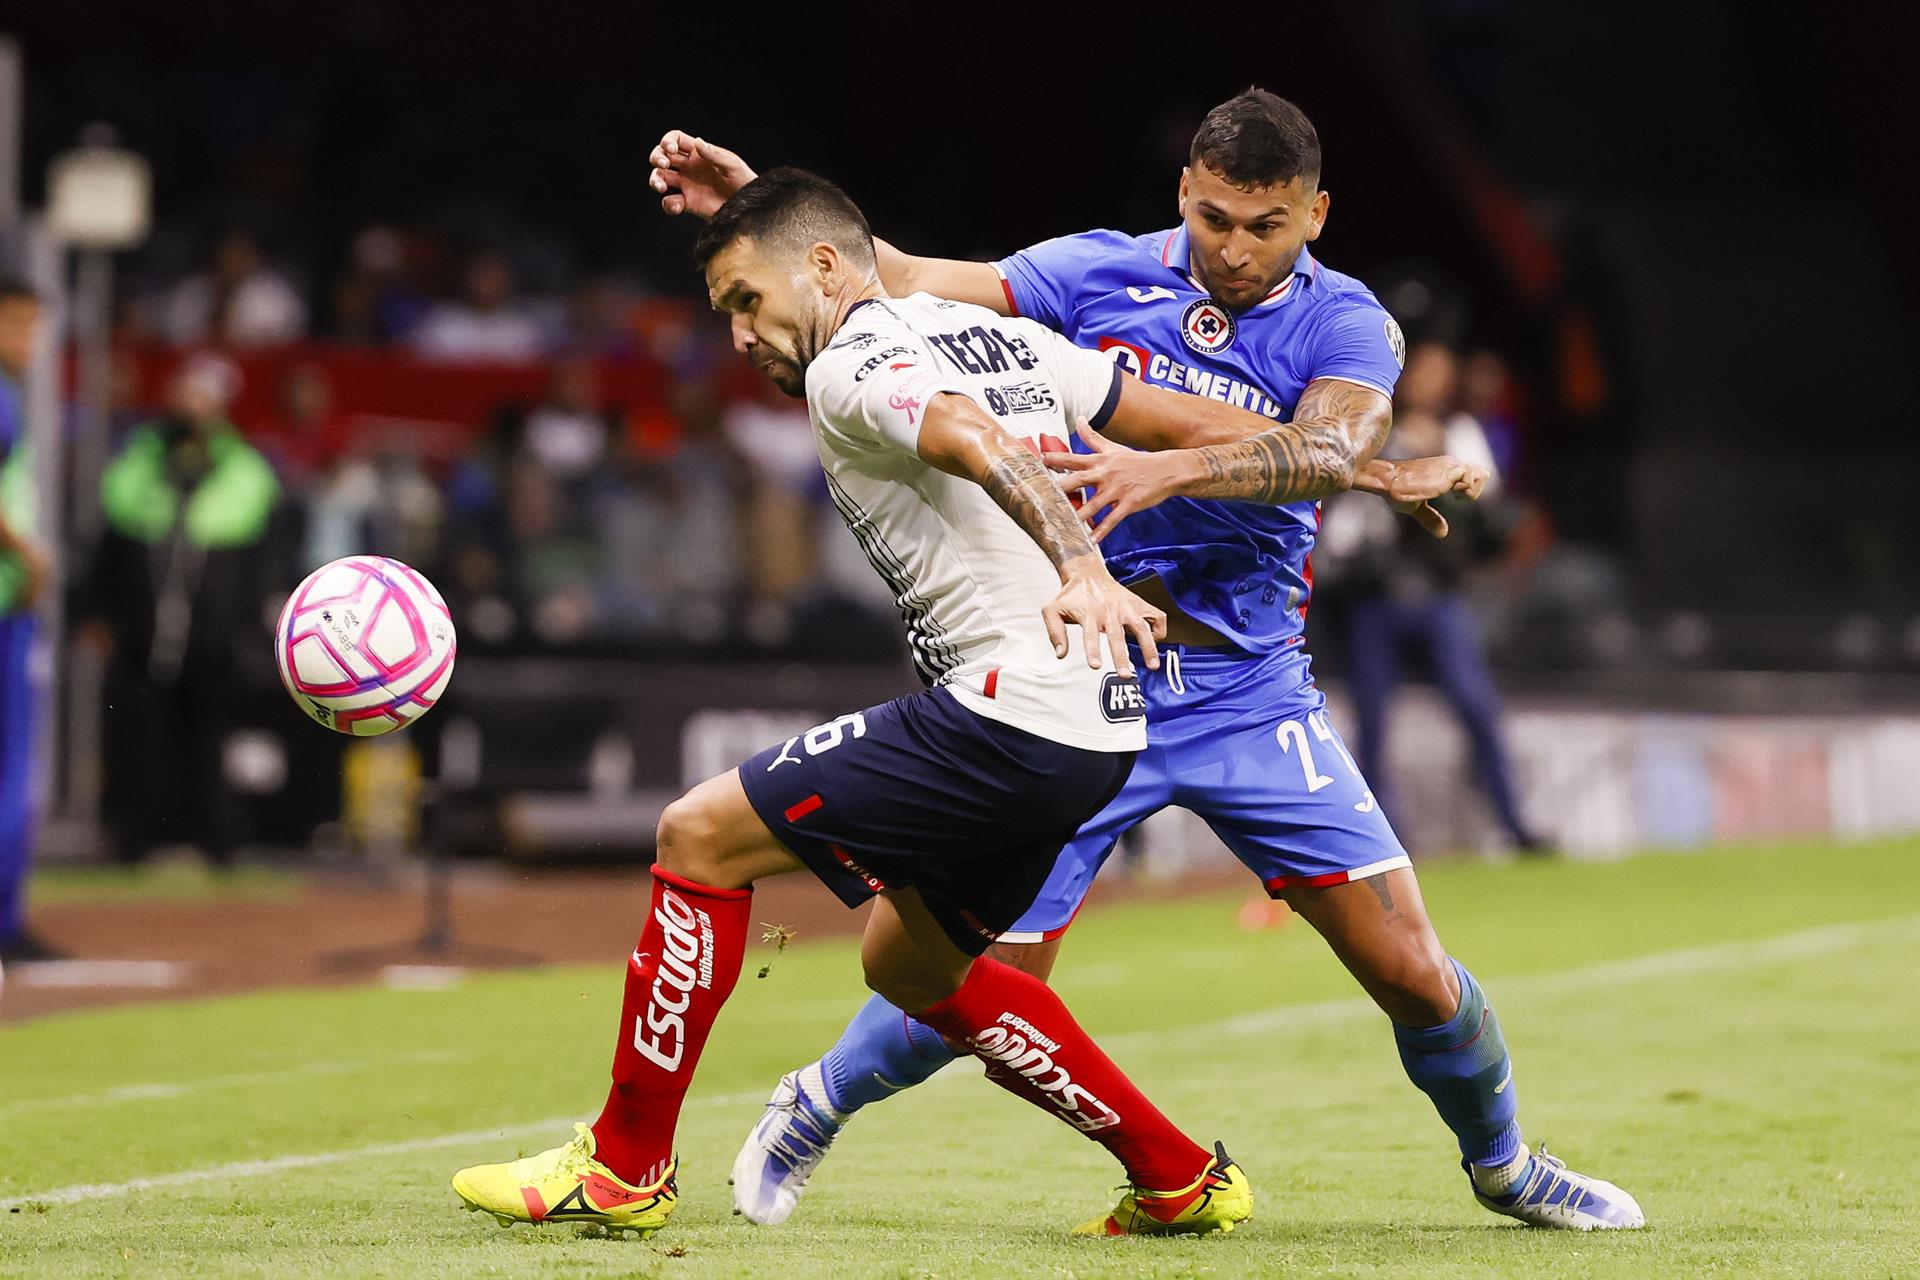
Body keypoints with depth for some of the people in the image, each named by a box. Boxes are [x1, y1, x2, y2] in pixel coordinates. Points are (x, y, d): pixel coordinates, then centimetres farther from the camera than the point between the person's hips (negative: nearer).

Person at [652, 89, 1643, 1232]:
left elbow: (1326, 449, -23)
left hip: (1251, 694, 0)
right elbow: (906, 281, 0)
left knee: (1413, 975, -4)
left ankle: (1503, 1166, 26)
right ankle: (812, 1110, 27)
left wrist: (1168, 469, -39)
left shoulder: (1344, 326, -3)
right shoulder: (1101, 277, 1)